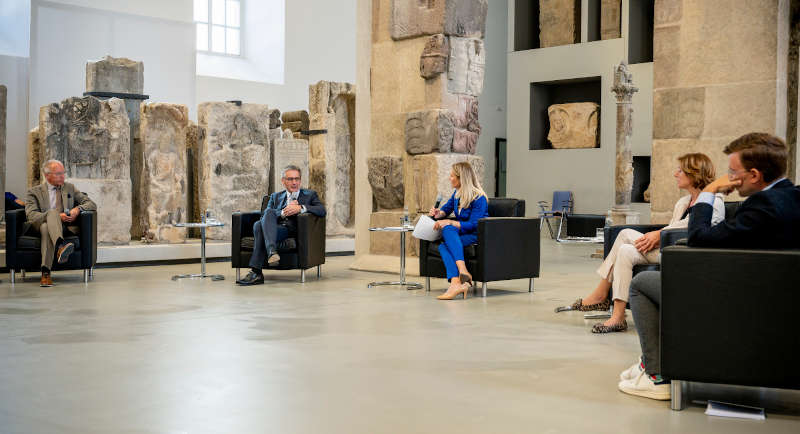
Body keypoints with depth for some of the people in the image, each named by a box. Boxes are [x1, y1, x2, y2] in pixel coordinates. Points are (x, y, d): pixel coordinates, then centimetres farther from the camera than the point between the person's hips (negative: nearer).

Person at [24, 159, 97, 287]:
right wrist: (56, 216, -21)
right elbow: (31, 215, -5)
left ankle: (45, 272, -48)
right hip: (42, 225, -2)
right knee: (52, 212, -35)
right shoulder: (34, 192, 12)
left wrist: (78, 209, -9)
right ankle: (60, 246, -63)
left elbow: (92, 204, 15)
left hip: (67, 227, 2)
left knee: (46, 227, -33)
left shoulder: (70, 188, 23)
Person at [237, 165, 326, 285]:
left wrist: (300, 208, -14)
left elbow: (322, 211, -1)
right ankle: (271, 251, -51)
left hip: (294, 231, -3)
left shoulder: (310, 194, 21)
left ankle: (256, 272, -39)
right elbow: (264, 214, 9)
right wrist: (283, 212, -9)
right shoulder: (276, 196, 29)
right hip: (275, 228, 3)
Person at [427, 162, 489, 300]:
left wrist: (449, 222, -22)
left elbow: (473, 225, -18)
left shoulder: (479, 198, -13)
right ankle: (456, 283, -50)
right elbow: (447, 208, 28)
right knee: (443, 246, -27)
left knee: (447, 229, -32)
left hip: (477, 235, -7)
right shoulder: (457, 194, 11)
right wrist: (439, 213, 5)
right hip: (461, 234, 7)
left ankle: (463, 271, -46)